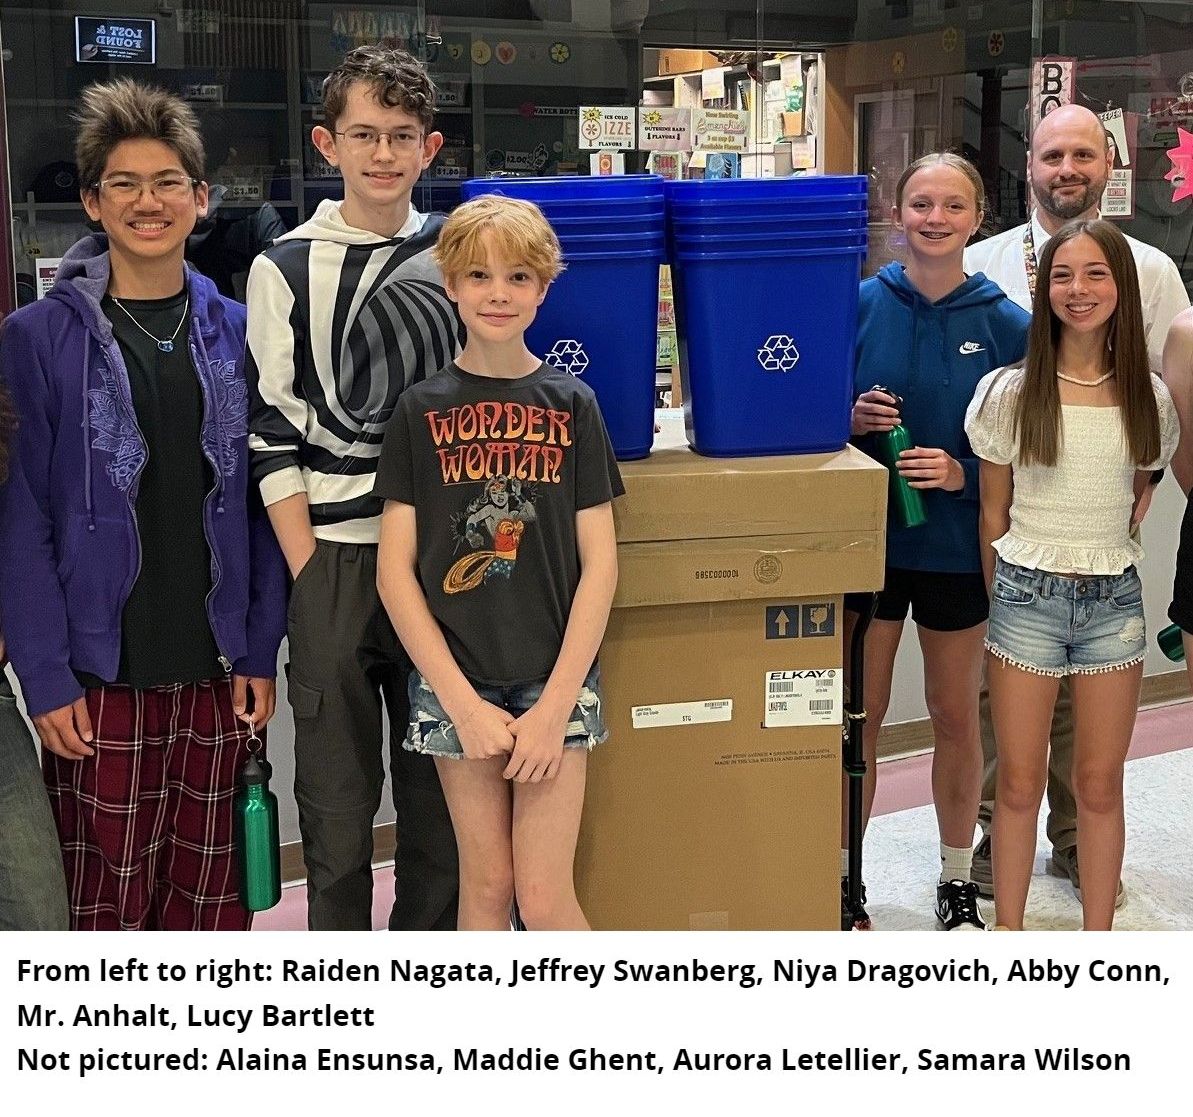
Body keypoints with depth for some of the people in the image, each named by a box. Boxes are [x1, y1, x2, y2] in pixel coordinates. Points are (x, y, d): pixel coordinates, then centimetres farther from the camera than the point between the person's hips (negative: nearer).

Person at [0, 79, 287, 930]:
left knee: (212, 895, 12)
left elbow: (260, 504, 7)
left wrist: (261, 651, 2)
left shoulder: (236, 334, 6)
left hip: (217, 668, 3)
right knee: (110, 904, 4)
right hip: (101, 675, -3)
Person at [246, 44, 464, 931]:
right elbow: (272, 438, -1)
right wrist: (312, 574, -8)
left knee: (440, 791, 10)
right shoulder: (287, 270, 1)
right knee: (336, 793, 6)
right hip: (334, 559, -2)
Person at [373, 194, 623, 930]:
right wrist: (463, 702, -9)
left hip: (554, 678, 0)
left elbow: (599, 564, -2)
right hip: (455, 681, 1)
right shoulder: (422, 409, 1)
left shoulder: (572, 404, 1)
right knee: (486, 885, 8)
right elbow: (396, 569, -2)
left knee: (544, 896, -4)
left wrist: (554, 705, -10)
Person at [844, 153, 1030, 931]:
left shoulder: (1006, 324, -6)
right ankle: (841, 876, 25)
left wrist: (962, 473, -19)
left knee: (956, 715, 14)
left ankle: (958, 881, 31)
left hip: (958, 546, 0)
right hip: (867, 538, 0)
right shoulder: (859, 305, -5)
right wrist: (852, 419, -18)